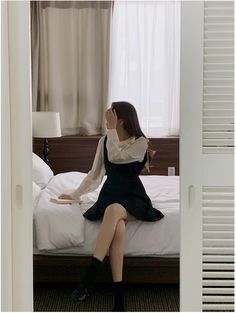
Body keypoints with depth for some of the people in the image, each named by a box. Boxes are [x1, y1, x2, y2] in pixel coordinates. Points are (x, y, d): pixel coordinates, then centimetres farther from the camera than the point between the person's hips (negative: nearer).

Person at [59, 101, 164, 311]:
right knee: (118, 227, -34)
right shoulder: (104, 141, 12)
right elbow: (95, 174, 19)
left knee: (113, 210, -41)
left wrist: (111, 128, -11)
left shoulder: (140, 142, -2)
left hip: (133, 197, -3)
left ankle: (89, 278, -45)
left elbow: (115, 156, -17)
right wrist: (75, 195, 19)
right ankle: (119, 296, -39)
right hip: (109, 194, 3)